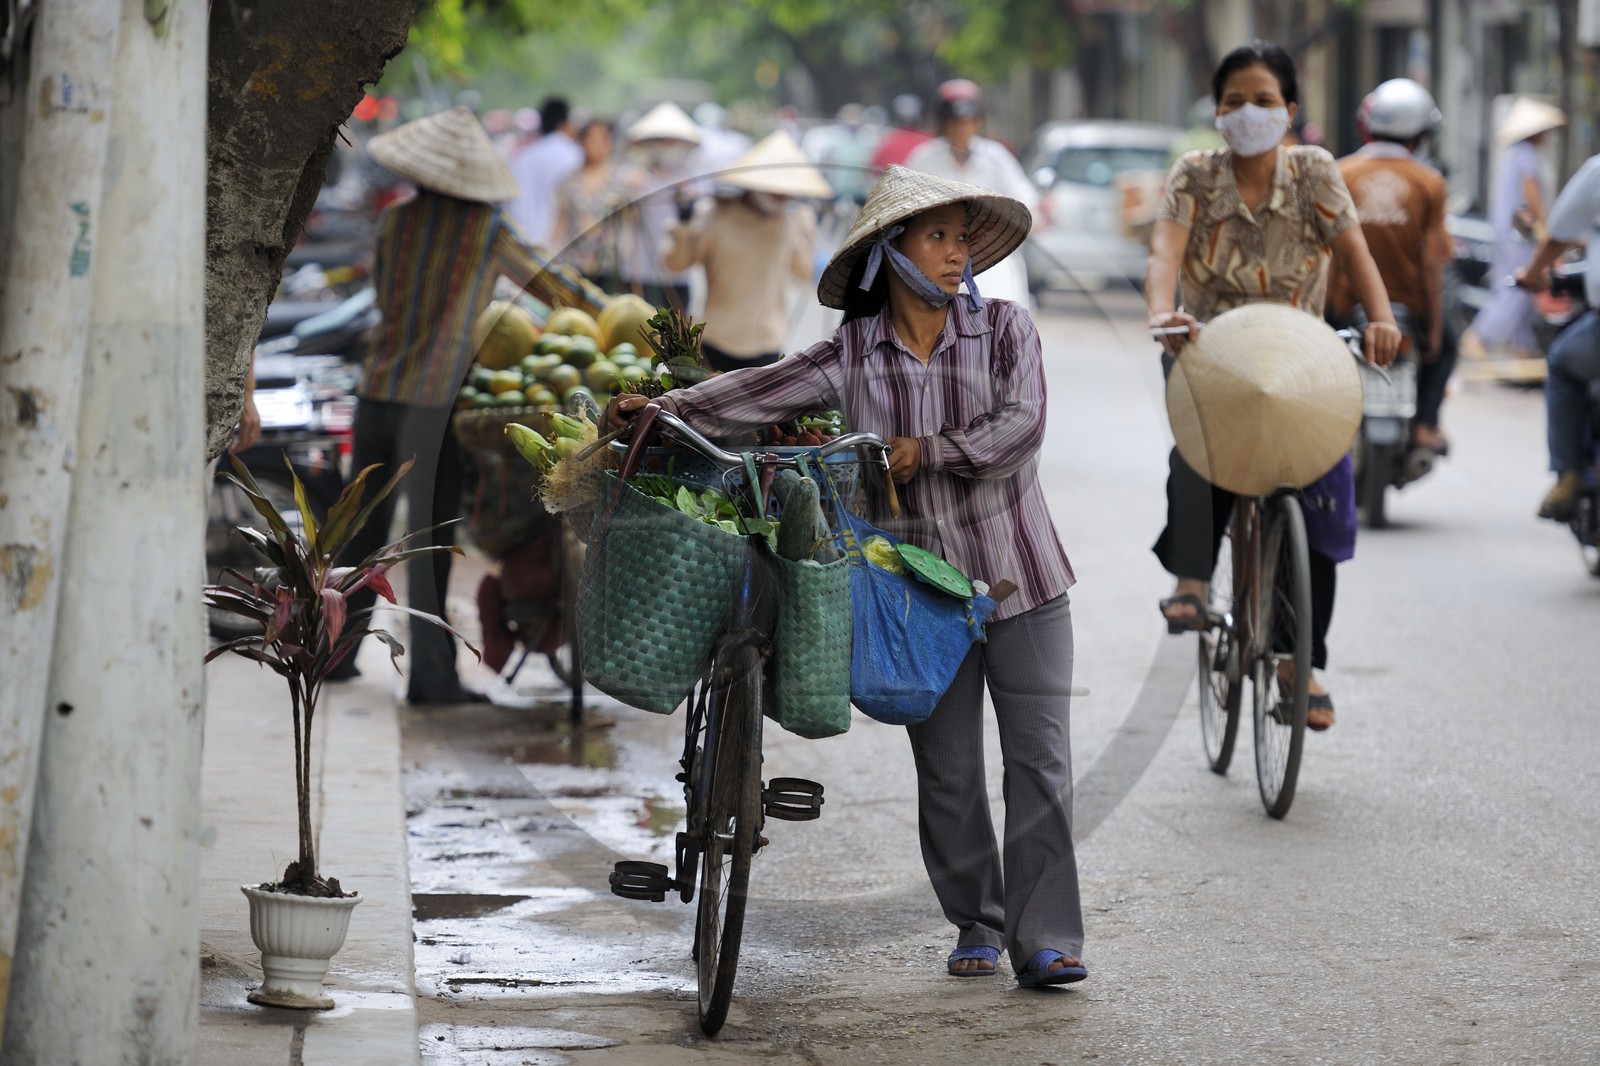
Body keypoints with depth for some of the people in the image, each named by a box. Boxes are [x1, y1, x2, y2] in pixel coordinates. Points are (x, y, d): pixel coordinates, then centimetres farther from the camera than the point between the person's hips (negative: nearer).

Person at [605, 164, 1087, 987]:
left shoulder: (1003, 328, 0)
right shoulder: (854, 353, 2)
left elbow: (1020, 426, -11)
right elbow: (764, 393, -4)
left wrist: (927, 451, -13)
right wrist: (665, 408, -13)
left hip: (1019, 578, -1)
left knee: (1038, 760, -5)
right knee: (946, 771, 6)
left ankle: (1045, 939, -4)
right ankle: (977, 927, 20)